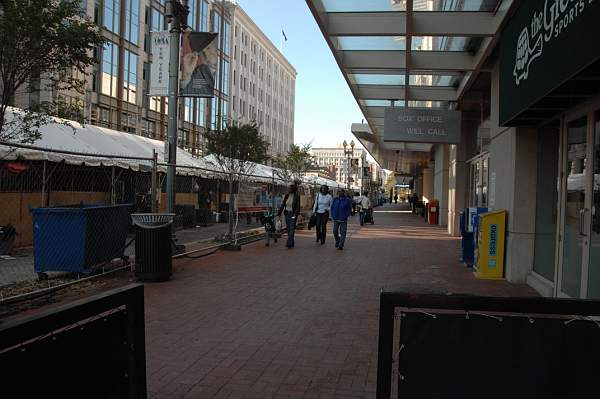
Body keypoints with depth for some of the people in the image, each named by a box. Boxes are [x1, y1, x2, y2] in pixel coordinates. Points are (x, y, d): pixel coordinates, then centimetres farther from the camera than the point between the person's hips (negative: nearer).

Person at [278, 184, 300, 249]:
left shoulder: (296, 197, -6)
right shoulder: (286, 196, 7)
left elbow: (298, 207, -10)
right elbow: (282, 204, 6)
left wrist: (295, 214, -21)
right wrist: (279, 213, -1)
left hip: (293, 214, -5)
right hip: (287, 213, 5)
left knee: (291, 229, -11)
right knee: (288, 229, 7)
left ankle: (289, 244, -14)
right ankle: (292, 244, 16)